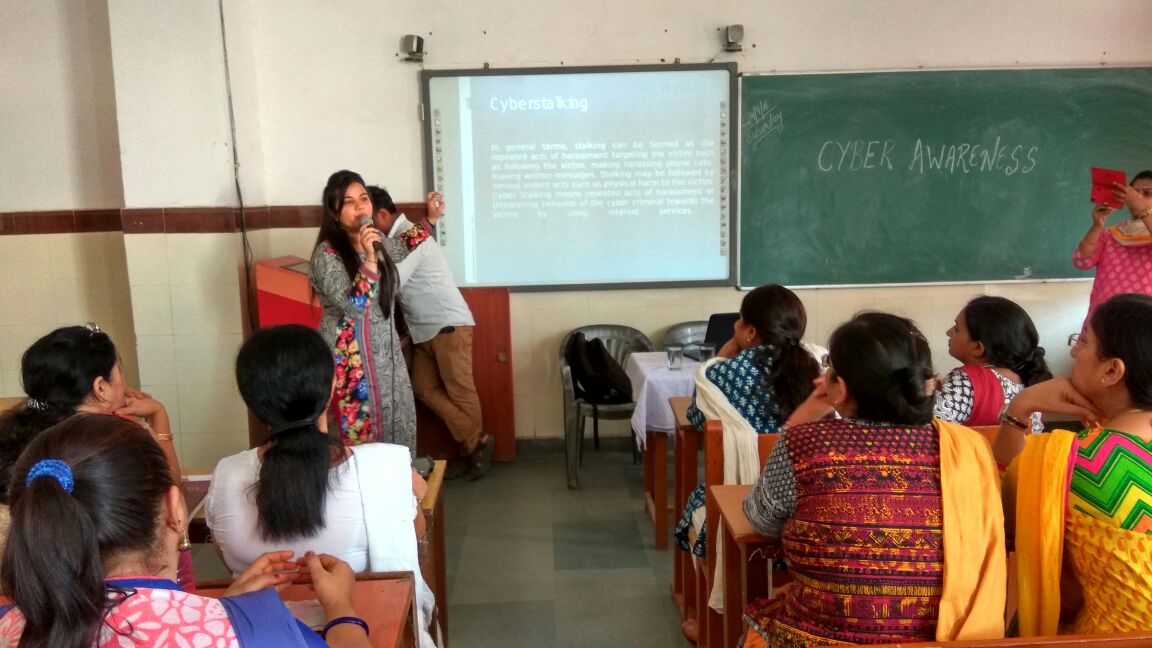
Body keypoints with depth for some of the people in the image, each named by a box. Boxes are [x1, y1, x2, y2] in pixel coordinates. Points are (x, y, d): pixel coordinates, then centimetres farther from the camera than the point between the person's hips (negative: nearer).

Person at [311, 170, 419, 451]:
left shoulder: (377, 240, 7)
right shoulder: (327, 254, -14)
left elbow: (402, 251, 31)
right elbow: (354, 307, -24)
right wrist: (368, 259, -31)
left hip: (387, 352, 7)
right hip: (350, 357, -7)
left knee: (398, 427, 10)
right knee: (360, 431, -5)